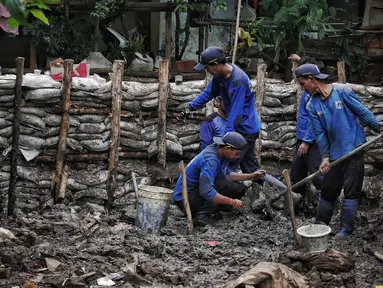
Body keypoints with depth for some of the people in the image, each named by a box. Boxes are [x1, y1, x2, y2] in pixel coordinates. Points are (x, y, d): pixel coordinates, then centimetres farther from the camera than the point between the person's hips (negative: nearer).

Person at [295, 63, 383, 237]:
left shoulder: (342, 91, -8)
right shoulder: (312, 106, 3)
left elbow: (362, 112, -4)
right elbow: (319, 133, -1)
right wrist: (324, 156, -11)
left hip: (354, 149, -4)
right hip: (334, 154, 4)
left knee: (351, 190, -2)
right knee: (328, 190, 9)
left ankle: (346, 228, 5)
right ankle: (320, 225, 22)